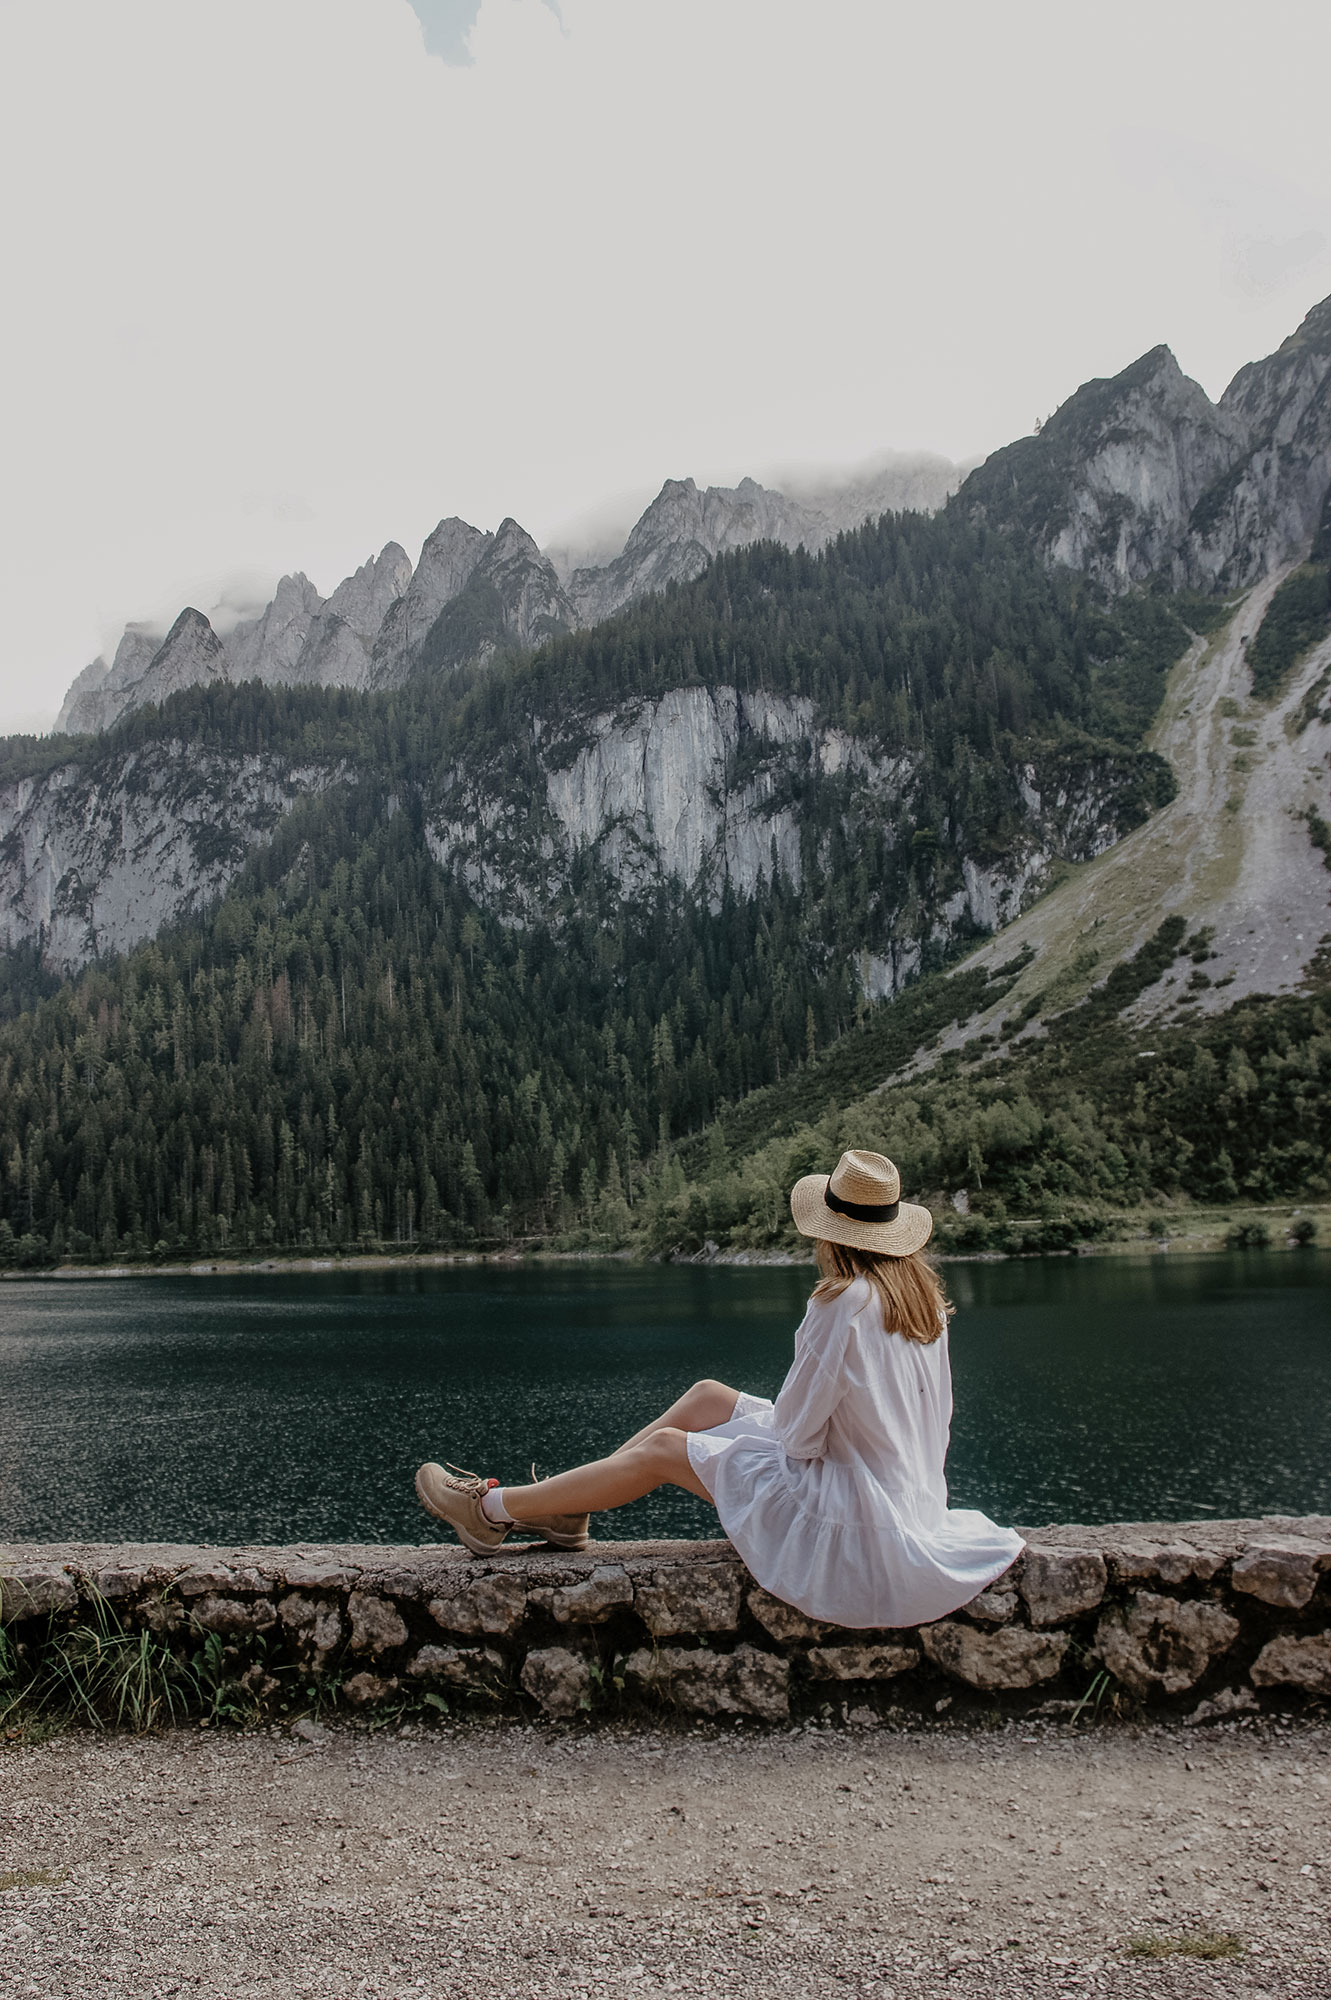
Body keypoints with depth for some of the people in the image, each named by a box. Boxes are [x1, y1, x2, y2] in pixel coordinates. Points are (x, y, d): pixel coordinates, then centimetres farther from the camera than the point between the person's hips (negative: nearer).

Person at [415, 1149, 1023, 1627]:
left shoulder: (843, 1300, -24)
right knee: (706, 1397, 12)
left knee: (663, 1448, 2)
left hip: (854, 1517, -8)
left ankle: (495, 1509, 16)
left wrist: (778, 1425, 5)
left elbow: (797, 1431, -19)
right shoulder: (923, 1293, 2)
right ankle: (563, 1509, 20)